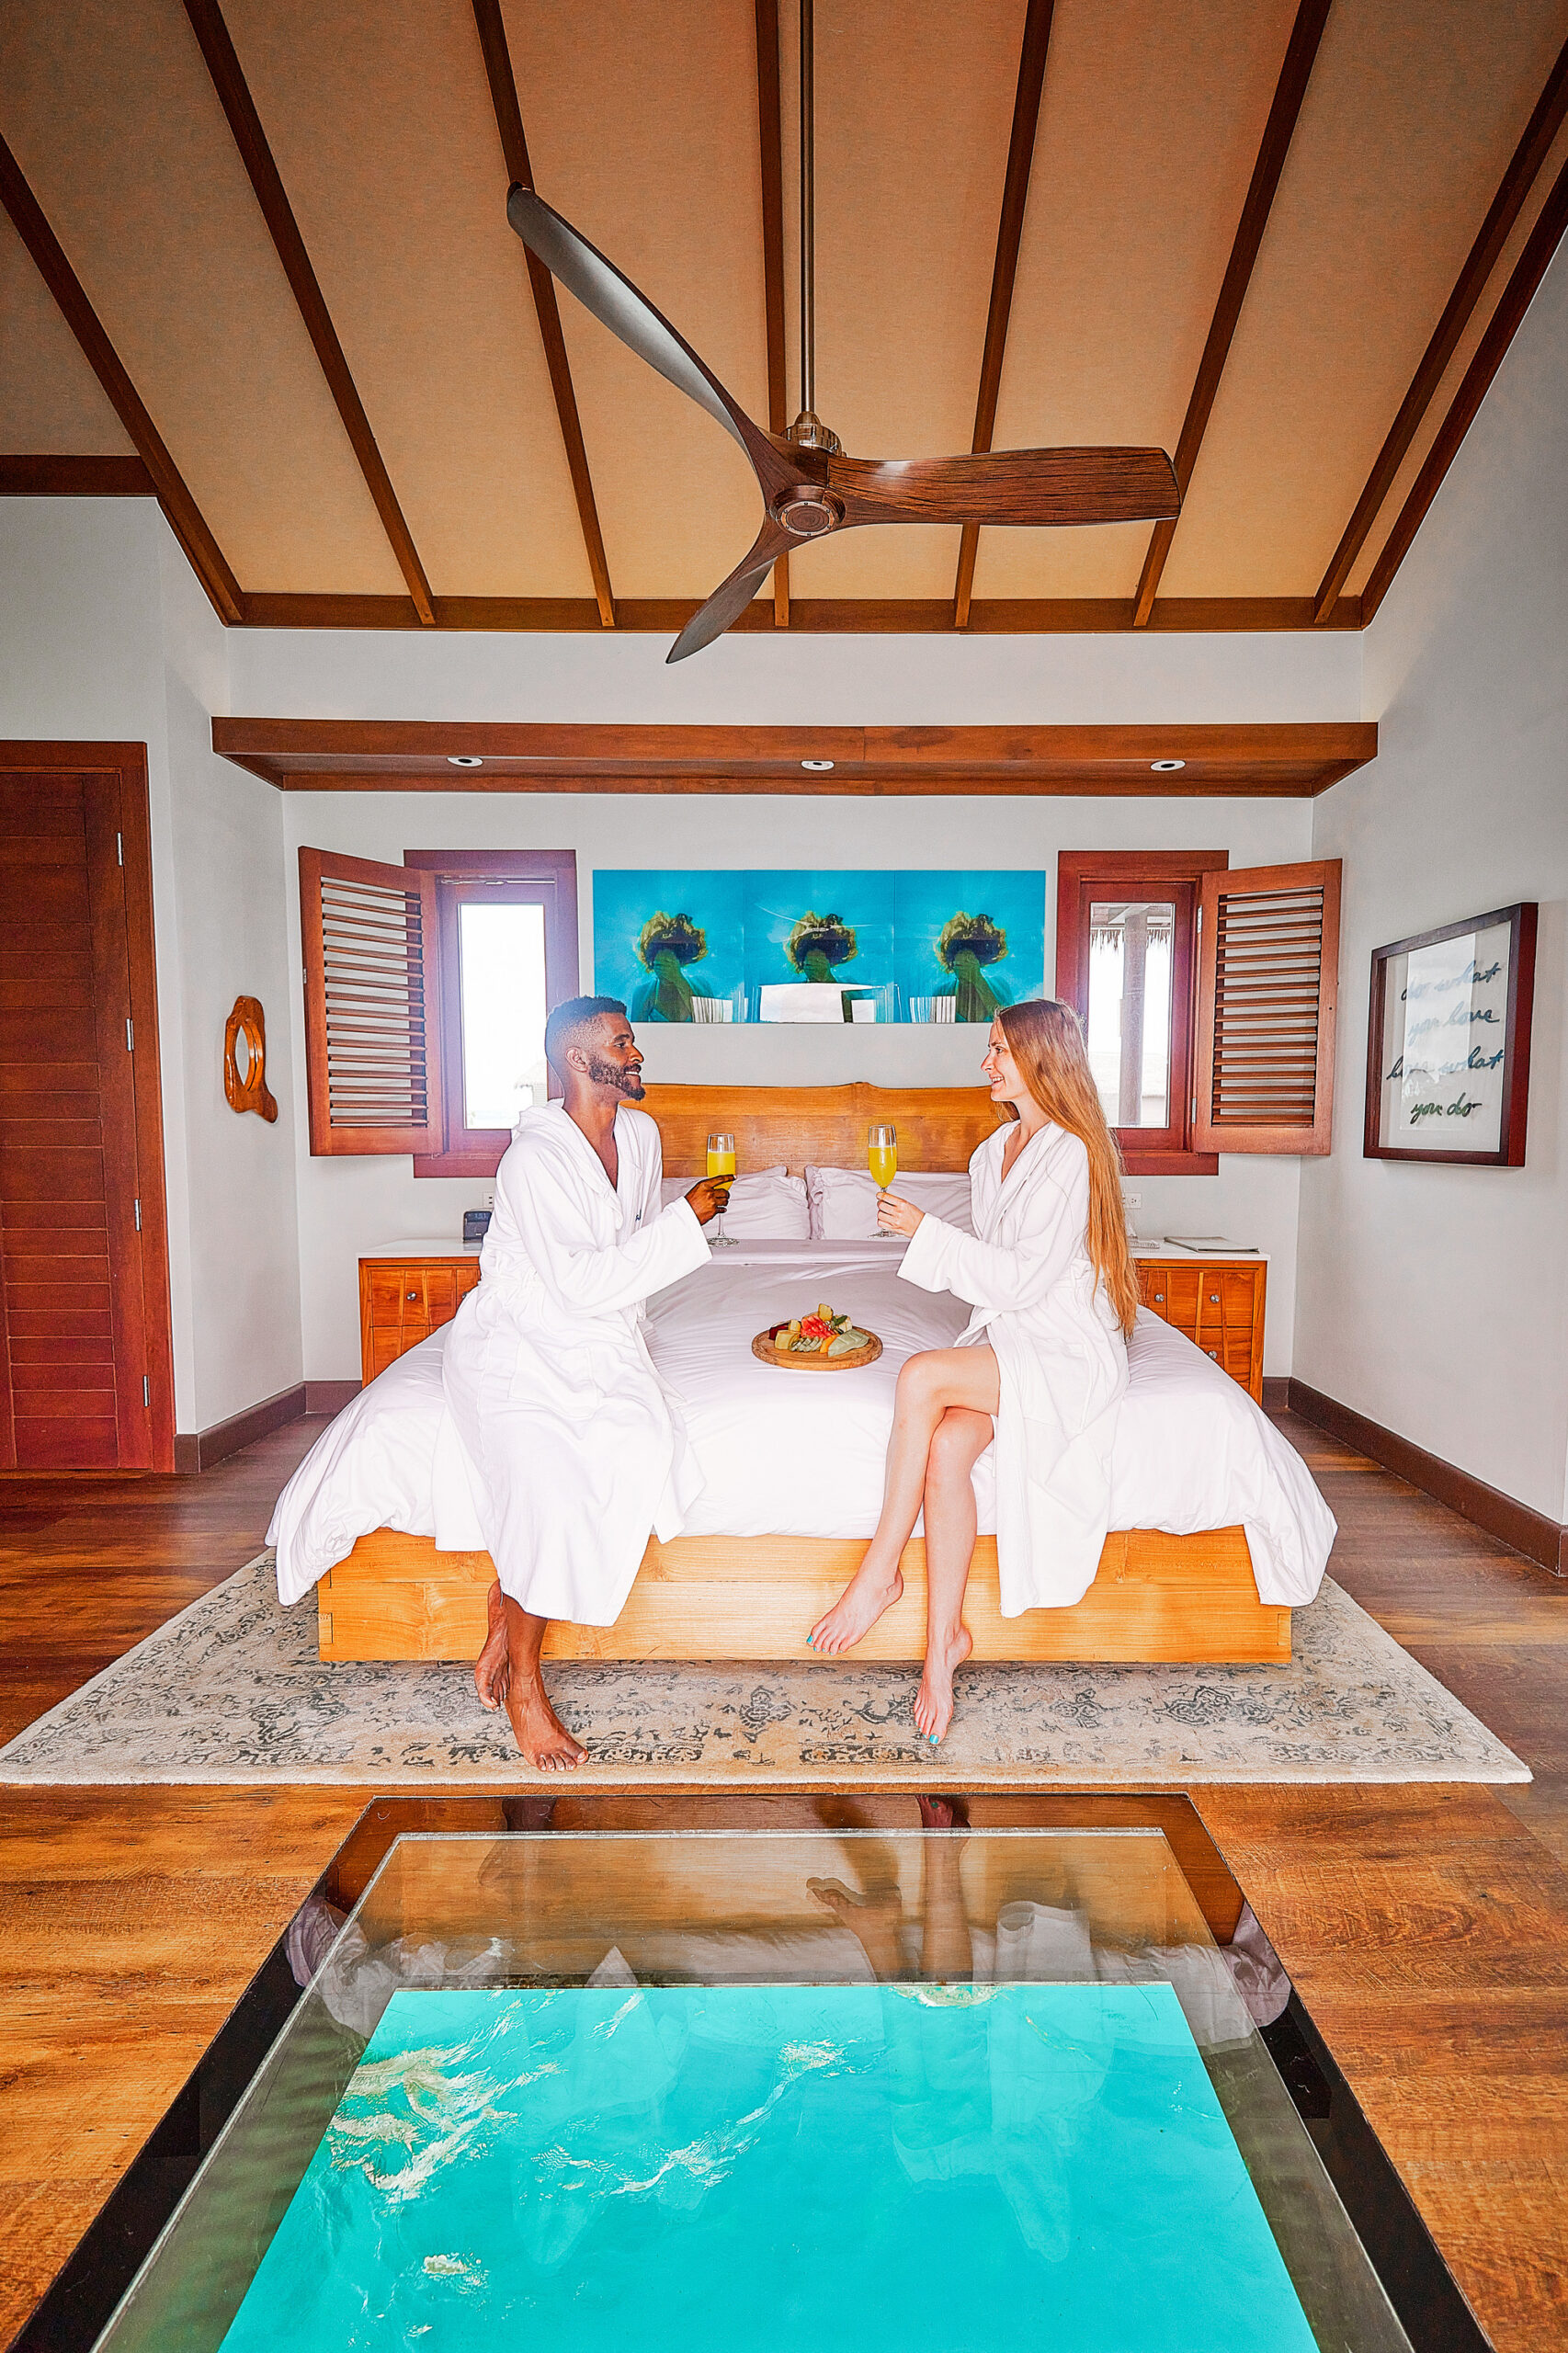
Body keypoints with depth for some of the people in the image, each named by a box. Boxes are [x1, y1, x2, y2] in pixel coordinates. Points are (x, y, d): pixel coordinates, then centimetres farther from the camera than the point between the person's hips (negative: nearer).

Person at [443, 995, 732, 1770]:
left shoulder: (641, 1133, 5)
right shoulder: (533, 1158, -18)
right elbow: (578, 1282, -24)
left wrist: (624, 1320, 9)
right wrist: (686, 1220, -22)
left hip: (598, 1340, 6)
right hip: (518, 1342, -5)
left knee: (640, 1455, -22)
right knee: (551, 1480, -28)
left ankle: (506, 1608, -1)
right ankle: (523, 1683, -4)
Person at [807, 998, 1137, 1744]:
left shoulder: (1071, 1154, -14)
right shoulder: (996, 1149, 13)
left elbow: (1025, 1278, -20)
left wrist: (926, 1230, -18)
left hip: (1066, 1350, -7)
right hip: (1003, 1334, 7)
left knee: (921, 1376, -29)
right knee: (947, 1447, -23)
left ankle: (879, 1571, -15)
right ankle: (944, 1637, -12)